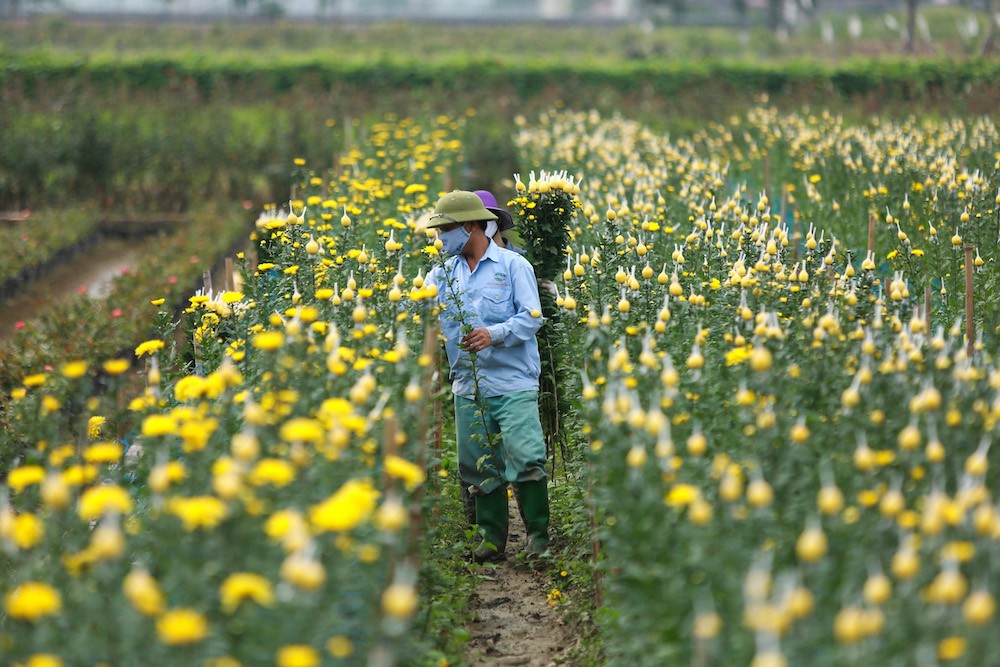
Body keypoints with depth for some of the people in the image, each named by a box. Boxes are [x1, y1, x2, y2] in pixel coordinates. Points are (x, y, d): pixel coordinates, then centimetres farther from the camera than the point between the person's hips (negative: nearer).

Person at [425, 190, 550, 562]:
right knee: (479, 465, 6)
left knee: (525, 458, -13)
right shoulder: (444, 273, 15)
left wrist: (494, 334, -21)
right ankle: (492, 538, 14)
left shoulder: (513, 266, 0)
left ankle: (538, 534, -1)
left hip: (513, 382, -5)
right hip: (467, 387, 5)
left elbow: (531, 317, -7)